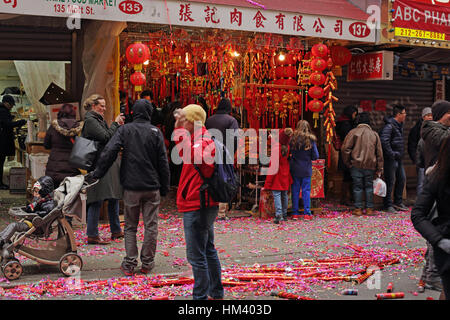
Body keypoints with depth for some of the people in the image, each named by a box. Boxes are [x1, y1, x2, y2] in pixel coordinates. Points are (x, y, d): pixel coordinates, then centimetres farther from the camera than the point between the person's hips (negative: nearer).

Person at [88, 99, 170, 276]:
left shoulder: (124, 130, 0)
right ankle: (147, 263, 13)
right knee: (151, 226, 8)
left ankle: (129, 264, 7)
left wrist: (97, 173, -1)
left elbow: (108, 152, -10)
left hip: (131, 187, 0)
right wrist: (165, 187, 7)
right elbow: (163, 162, 0)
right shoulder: (155, 132, 0)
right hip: (152, 187, 0)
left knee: (130, 227, 10)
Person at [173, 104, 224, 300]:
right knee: (208, 250, 19)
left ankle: (200, 296, 0)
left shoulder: (204, 142, -17)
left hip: (197, 206, -11)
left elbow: (190, 155, -40)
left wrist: (179, 129, -40)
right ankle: (216, 293, 30)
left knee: (196, 255, -6)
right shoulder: (203, 139, 16)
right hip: (205, 205, 11)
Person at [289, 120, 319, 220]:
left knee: (295, 190, 9)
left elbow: (289, 153, -4)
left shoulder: (293, 139, -7)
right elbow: (315, 156, -4)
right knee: (306, 191, 7)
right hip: (306, 169, -1)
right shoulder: (311, 140, -7)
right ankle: (307, 213, 8)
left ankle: (295, 213, 13)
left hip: (295, 169, 1)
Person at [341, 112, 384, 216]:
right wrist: (379, 169, 15)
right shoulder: (374, 134, 8)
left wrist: (347, 163, 2)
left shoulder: (353, 132, -4)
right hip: (370, 165, 3)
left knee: (358, 187, 3)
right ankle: (369, 208, 12)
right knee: (369, 186, 11)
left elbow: (345, 149, -10)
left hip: (356, 165, -3)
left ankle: (358, 209, 5)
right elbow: (379, 153, 10)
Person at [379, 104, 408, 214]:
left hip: (398, 158, 10)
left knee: (402, 179, 15)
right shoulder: (389, 126, -17)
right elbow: (384, 141, -26)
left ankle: (398, 202, 27)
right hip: (391, 159, -10)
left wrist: (400, 153, 15)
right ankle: (388, 205, 6)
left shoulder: (399, 125, 13)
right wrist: (391, 154, -21)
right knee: (390, 182, -3)